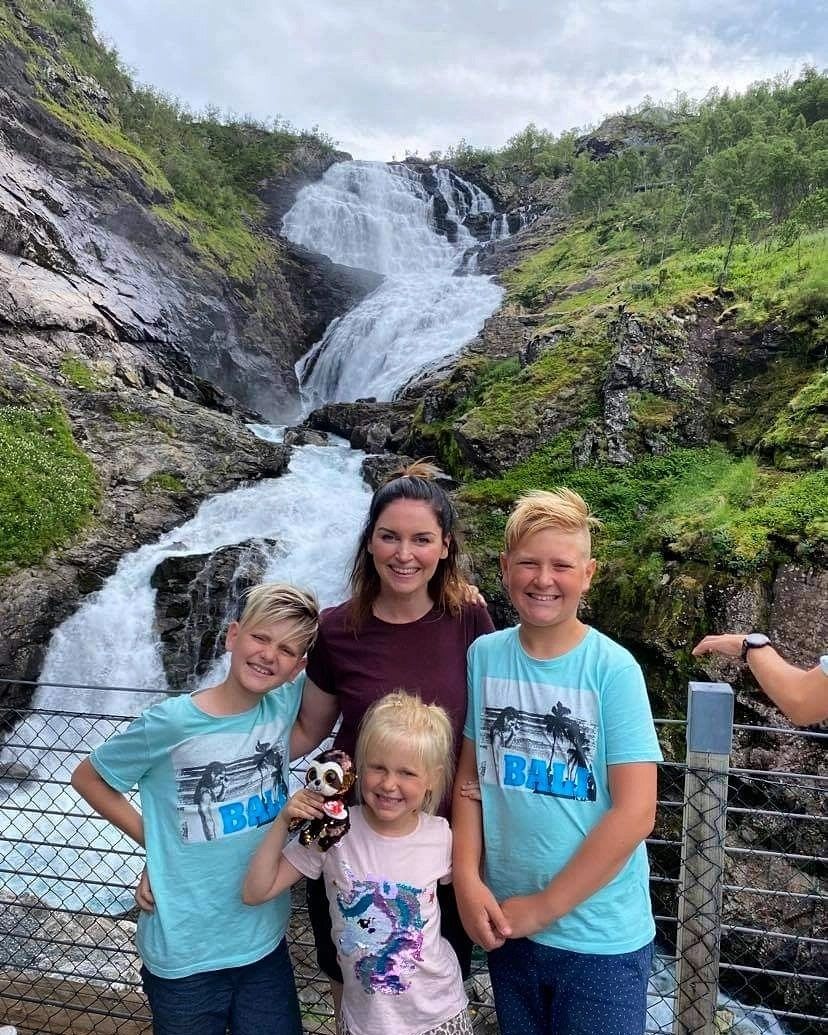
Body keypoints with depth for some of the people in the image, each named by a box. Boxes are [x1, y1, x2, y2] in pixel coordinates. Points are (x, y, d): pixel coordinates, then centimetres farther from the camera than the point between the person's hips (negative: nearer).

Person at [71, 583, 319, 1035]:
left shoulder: (284, 705, -9)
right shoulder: (170, 723, -19)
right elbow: (87, 778, -4)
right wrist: (151, 840, -7)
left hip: (265, 941, 3)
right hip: (185, 953, -3)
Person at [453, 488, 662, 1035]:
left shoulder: (614, 669, -15)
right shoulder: (484, 655, -5)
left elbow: (635, 812, -16)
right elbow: (469, 776, 1)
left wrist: (544, 906, -12)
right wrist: (467, 879, -9)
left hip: (603, 938, -3)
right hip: (507, 924, 3)